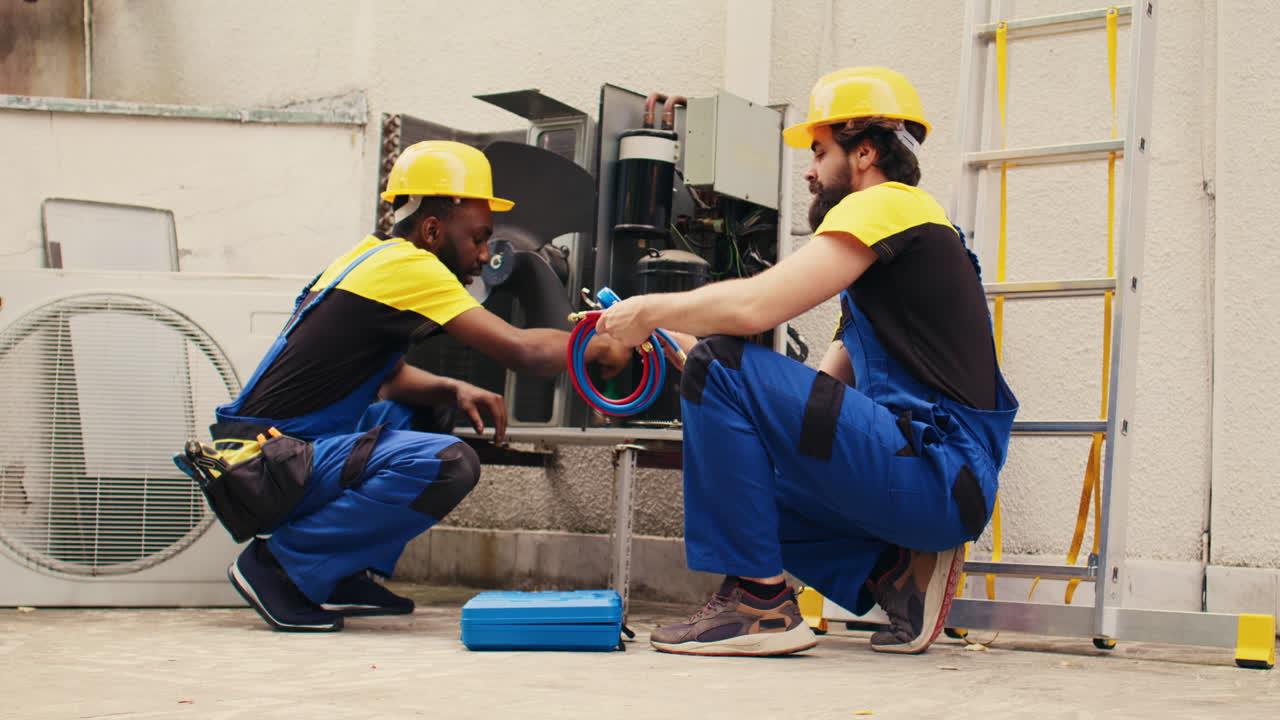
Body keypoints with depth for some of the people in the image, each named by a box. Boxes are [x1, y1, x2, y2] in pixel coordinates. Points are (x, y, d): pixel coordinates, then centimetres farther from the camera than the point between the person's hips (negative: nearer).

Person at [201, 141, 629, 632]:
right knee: (449, 464, -24)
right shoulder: (407, 265, -13)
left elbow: (392, 377, 23)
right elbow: (520, 350, -16)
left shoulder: (370, 258, 16)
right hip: (270, 463, -10)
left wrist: (455, 391, 4)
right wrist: (601, 350, 0)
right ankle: (280, 563, -12)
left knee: (420, 410, 26)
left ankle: (345, 577, 14)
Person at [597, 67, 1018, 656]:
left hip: (941, 478, -10)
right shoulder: (896, 235, 25)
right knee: (738, 484, 22)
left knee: (722, 367, -16)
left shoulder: (886, 205, -6)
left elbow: (754, 304, -18)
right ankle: (897, 572, 9)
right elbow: (825, 386, 21)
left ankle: (760, 601, -12)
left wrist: (651, 311, -2)